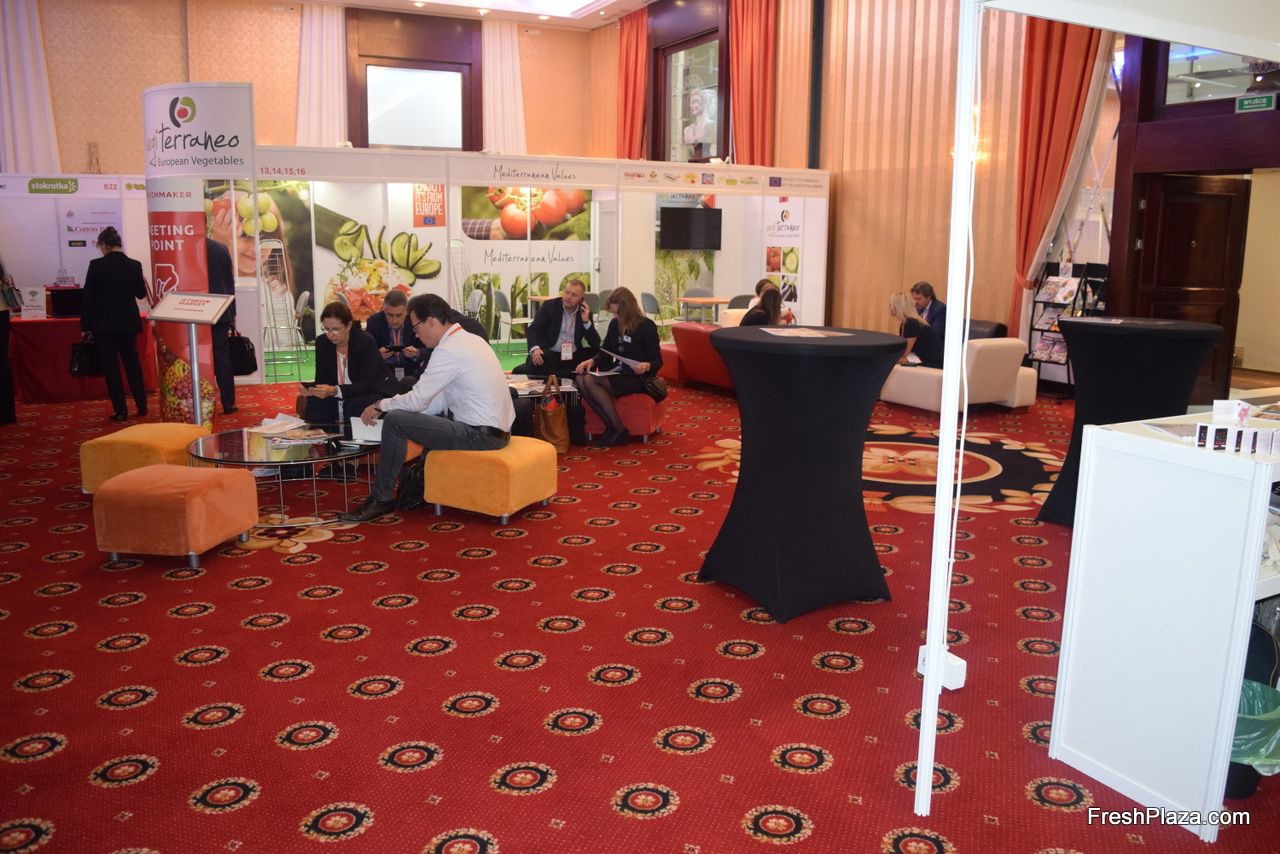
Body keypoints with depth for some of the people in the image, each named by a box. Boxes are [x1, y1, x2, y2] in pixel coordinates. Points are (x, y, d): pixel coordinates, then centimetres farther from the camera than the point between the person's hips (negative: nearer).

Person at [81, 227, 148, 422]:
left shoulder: (96, 265, -10)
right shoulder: (134, 265, -3)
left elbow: (87, 297, -7)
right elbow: (141, 293, 9)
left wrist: (85, 326, 0)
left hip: (104, 324, -3)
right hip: (128, 323, 3)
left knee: (111, 367, 4)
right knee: (132, 363, 16)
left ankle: (120, 410, 3)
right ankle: (142, 406, 19)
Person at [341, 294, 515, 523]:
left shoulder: (448, 350, -16)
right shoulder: (471, 339, 12)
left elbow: (417, 400, -11)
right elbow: (441, 397, 18)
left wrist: (379, 405, 6)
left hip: (480, 435, -10)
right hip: (496, 428, 10)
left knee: (395, 420, -9)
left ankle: (381, 499, 3)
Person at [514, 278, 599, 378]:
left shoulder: (585, 312, 5)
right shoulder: (550, 305, 0)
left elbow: (596, 344, -1)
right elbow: (532, 330, -9)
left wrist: (586, 321, -14)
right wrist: (534, 348, -29)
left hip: (573, 357, 4)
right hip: (549, 354, -4)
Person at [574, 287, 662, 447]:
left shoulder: (647, 326, -9)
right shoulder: (615, 324, 8)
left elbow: (657, 361, -8)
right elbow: (605, 353, 14)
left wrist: (647, 366, -32)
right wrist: (592, 361, -8)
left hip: (638, 379, -7)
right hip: (618, 375, 7)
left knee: (590, 380, -27)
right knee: (581, 381, -22)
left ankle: (618, 430, -21)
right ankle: (613, 428, -24)